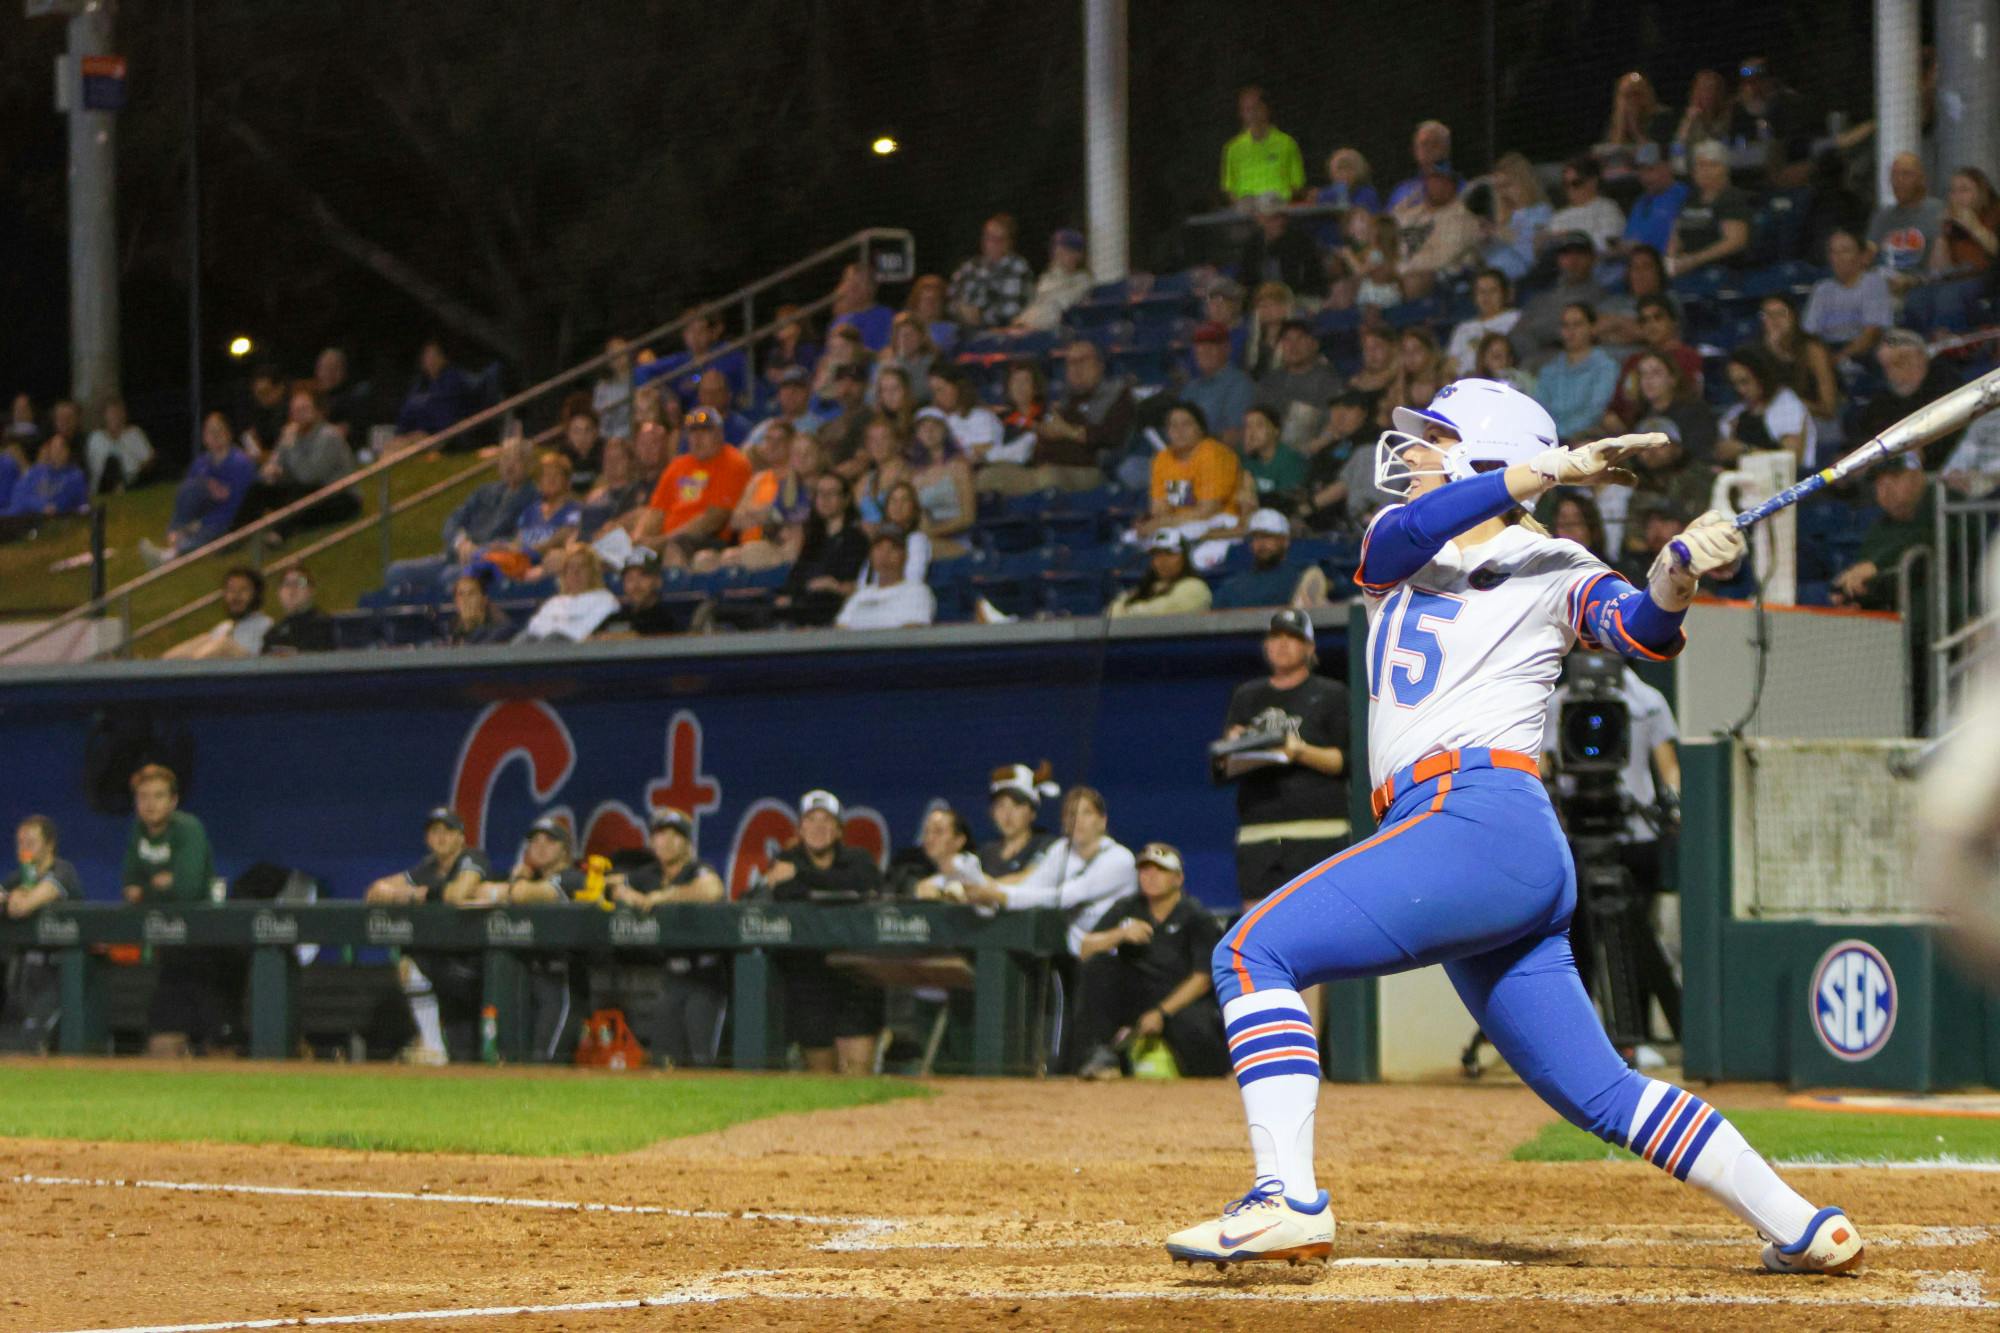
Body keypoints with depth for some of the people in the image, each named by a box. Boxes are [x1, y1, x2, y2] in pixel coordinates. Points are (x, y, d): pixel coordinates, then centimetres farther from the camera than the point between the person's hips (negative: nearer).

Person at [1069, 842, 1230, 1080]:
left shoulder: (1197, 918, -5)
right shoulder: (1126, 909, 7)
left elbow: (1202, 978, -10)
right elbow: (1085, 950, -3)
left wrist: (1162, 1013, -19)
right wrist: (1120, 934, -22)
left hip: (1182, 1000, -3)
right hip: (1134, 996, 3)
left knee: (1194, 1027, -37)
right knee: (1096, 964, -20)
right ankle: (1098, 1054, -20)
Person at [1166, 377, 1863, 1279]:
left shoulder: (1550, 570, 8)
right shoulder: (1396, 558, 24)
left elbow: (1643, 629, -10)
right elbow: (1400, 536, 0)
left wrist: (1679, 572, -32)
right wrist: (1551, 468, -8)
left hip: (1486, 820, -7)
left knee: (1255, 952, -17)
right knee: (1598, 1093, 5)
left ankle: (1288, 1201, -27)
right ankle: (1805, 1230, 7)